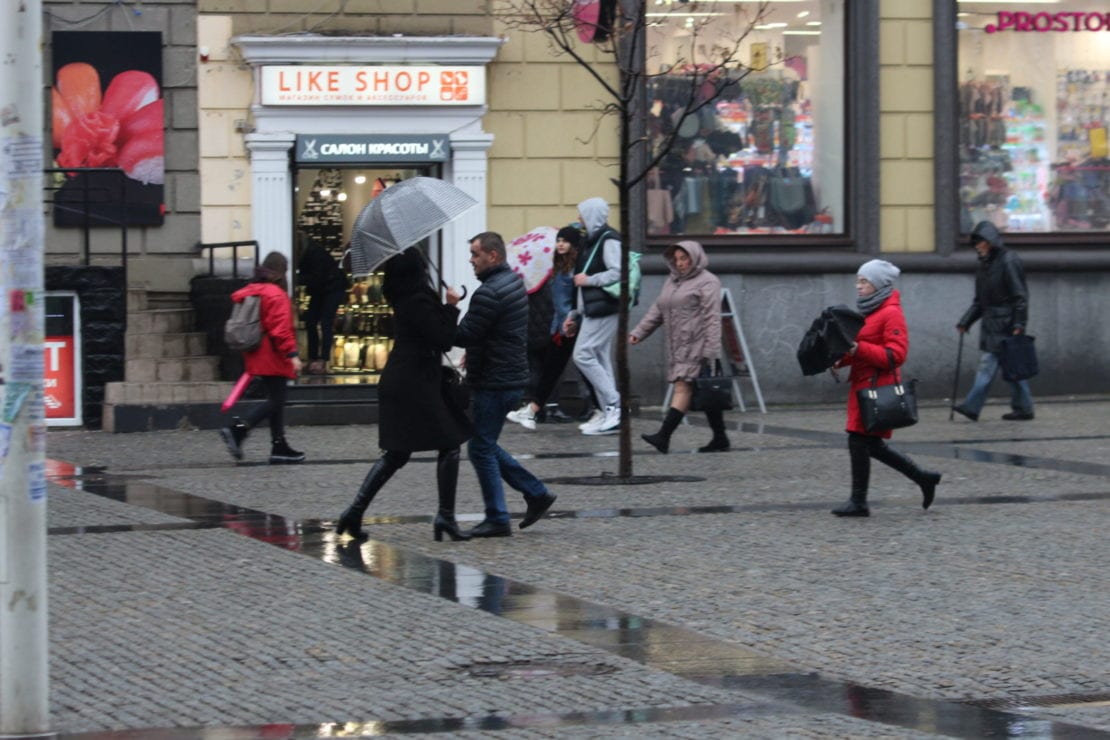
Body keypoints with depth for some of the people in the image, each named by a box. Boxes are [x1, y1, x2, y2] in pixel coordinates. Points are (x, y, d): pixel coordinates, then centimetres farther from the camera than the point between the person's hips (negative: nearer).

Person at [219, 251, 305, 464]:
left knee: (276, 400, 13)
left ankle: (279, 445, 14)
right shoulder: (276, 294, -14)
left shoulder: (249, 292, 13)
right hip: (273, 358, -9)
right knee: (275, 400, -6)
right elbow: (281, 328, -20)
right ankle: (238, 429, -18)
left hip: (256, 357, 9)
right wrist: (292, 354, -20)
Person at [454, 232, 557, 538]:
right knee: (485, 444, 18)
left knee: (481, 448, -2)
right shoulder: (515, 283, 13)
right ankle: (536, 493, 17)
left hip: (493, 383, -10)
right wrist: (475, 352, 17)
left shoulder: (489, 293, -19)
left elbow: (464, 336, -21)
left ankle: (497, 519, 1)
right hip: (512, 377, 10)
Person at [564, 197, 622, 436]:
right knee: (599, 359, 8)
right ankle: (610, 415, 9)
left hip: (604, 309, -10)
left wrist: (589, 280, -17)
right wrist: (575, 315, 23)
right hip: (593, 310, 10)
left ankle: (614, 405, -11)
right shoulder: (592, 241, 19)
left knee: (583, 354, -13)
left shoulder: (609, 240, -12)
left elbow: (618, 272, -25)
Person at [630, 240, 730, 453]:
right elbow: (657, 310, 22)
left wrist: (711, 350, -19)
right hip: (678, 347, 8)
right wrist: (638, 332, 12)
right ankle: (720, 439, 12)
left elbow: (712, 318, -12)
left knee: (683, 388, -14)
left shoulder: (707, 282, -5)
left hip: (696, 346, -8)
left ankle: (663, 437, -22)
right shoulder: (672, 282, 20)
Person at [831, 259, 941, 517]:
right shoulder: (867, 311, 17)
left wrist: (858, 349, -26)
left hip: (877, 387, -10)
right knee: (872, 445, 11)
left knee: (860, 442, -8)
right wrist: (841, 358, 4)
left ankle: (858, 502, 0)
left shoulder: (891, 314, -12)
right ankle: (923, 478, 21)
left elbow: (895, 355, -19)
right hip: (862, 384, 10)